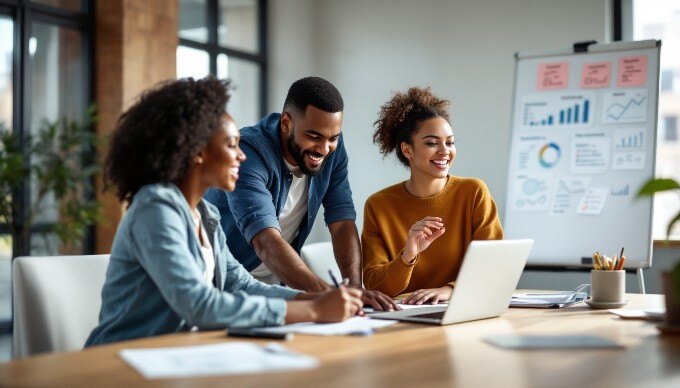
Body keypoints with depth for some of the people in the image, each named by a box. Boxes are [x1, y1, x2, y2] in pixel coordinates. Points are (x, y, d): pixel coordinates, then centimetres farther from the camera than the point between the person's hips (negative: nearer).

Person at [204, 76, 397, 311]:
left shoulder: (332, 148, -6)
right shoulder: (248, 152, -26)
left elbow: (342, 221, -9)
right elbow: (266, 242, -37)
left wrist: (354, 288, -26)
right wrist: (328, 295, -50)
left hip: (276, 283, 5)